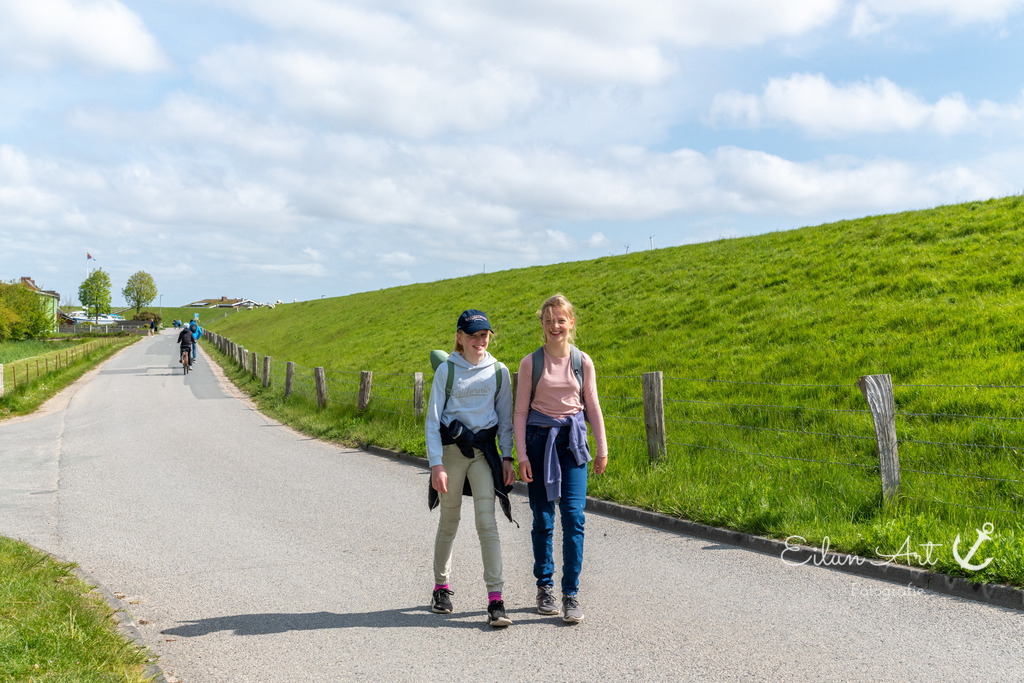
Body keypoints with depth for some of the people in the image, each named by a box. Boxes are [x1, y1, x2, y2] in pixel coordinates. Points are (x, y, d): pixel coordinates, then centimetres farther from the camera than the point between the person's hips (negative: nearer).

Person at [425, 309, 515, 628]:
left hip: (484, 451, 1)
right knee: (449, 521, 10)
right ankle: (441, 586, 30)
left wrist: (507, 457, 2)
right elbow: (433, 419, -2)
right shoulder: (446, 370, -2)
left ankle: (496, 599, -8)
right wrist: (436, 464, -9)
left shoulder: (499, 372, 4)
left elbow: (505, 419, 10)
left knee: (487, 521, -9)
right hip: (451, 448, -1)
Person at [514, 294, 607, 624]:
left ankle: (571, 594, -1)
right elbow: (520, 411, 1)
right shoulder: (531, 363, 0)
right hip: (539, 438, 0)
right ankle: (545, 588, 19)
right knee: (543, 518, 5)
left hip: (573, 439, 1)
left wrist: (602, 448, 8)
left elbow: (592, 407, 9)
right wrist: (521, 455, -5)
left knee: (573, 516, -8)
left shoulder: (583, 361, 4)